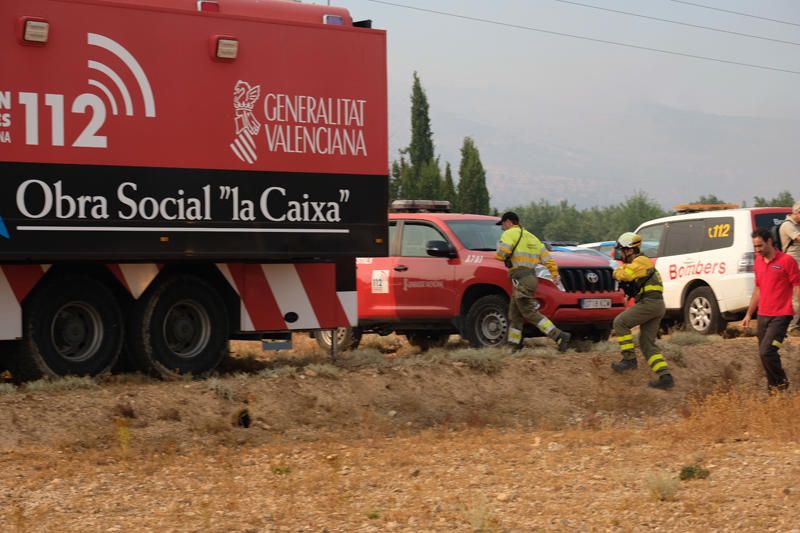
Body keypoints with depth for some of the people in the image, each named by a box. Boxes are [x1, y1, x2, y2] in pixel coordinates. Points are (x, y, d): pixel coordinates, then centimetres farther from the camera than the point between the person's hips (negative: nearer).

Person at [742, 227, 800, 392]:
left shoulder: (786, 261, -8)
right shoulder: (758, 261, 12)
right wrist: (749, 314, 21)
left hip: (780, 316, -7)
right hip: (763, 315, 7)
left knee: (766, 352, -17)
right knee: (764, 353, 7)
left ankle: (780, 383, 1)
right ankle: (773, 386, 18)